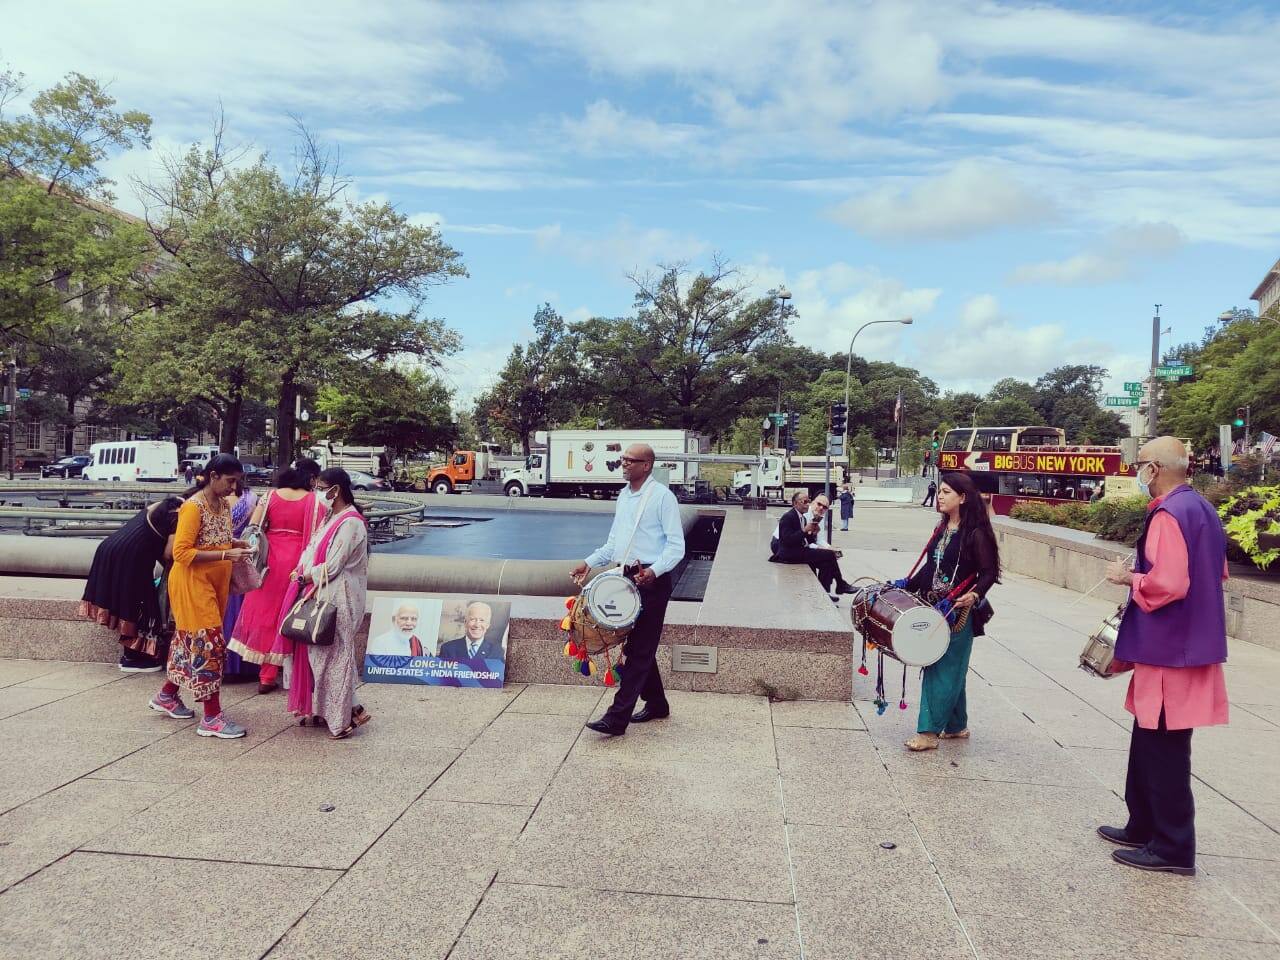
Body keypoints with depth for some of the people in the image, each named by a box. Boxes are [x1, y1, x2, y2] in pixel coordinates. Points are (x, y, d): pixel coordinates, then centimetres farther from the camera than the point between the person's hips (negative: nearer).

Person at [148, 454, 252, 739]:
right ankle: (212, 717, -2)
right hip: (193, 583, -9)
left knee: (191, 641, 18)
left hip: (215, 582, 9)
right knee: (209, 644, -7)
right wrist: (225, 555, -26)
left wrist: (234, 544, 1)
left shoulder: (223, 504, 7)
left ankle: (167, 695, 36)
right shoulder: (193, 507, -19)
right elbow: (181, 553, -22)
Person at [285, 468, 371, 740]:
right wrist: (300, 571, -2)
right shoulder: (333, 518, 12)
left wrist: (303, 577, -7)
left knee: (334, 655, -1)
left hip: (338, 599, -9)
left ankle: (342, 718, 10)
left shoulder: (350, 523, -18)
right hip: (322, 595, 9)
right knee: (319, 652, 13)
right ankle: (322, 710, 24)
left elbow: (331, 568, -20)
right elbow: (314, 550, 15)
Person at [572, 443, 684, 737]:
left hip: (652, 581, -8)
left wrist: (654, 571, -28)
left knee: (640, 649, -6)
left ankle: (617, 717, -7)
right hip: (628, 578, 8)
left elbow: (676, 545, -13)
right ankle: (656, 704, 29)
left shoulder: (662, 496, -9)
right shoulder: (623, 495, 14)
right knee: (635, 645, 14)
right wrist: (589, 563, 8)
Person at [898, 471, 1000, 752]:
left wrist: (974, 595, -27)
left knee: (943, 671, -5)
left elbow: (989, 573, -12)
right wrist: (907, 585, 10)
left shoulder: (976, 533, -11)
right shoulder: (941, 529, 12)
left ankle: (929, 732, -1)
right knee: (949, 670, 15)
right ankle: (957, 726, 27)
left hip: (959, 612, -7)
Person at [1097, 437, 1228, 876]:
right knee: (1149, 740, 19)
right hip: (1192, 641, 10)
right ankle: (1143, 827, 30)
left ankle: (1173, 848, 11)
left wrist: (1128, 577, -11)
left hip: (1170, 650, -10)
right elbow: (1217, 573, 21)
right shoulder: (1202, 509, 12)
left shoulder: (1168, 515, -19)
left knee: (1164, 748, 1)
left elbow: (1166, 584, -28)